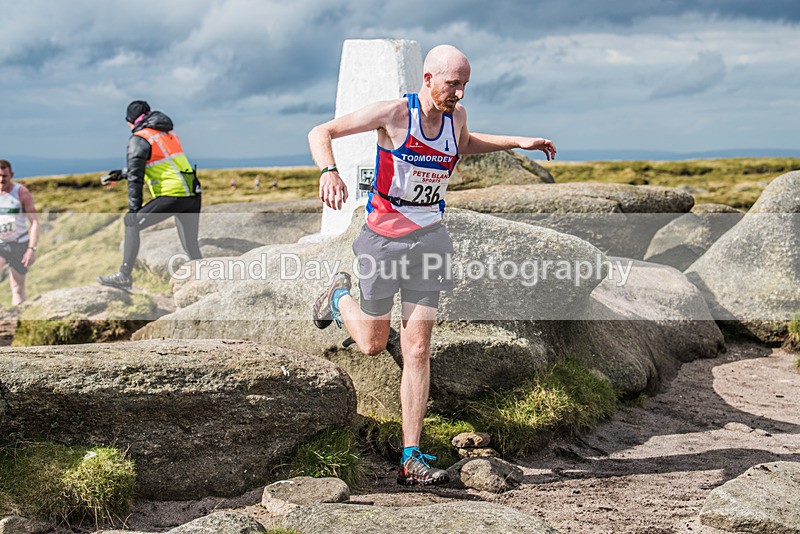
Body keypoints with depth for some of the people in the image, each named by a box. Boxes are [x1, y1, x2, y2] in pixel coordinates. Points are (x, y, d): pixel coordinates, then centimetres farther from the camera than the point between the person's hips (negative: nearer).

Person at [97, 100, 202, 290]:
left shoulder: (139, 139, -2)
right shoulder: (169, 134, 23)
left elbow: (135, 176, -8)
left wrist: (134, 209, -8)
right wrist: (120, 174, 35)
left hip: (172, 195, -7)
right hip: (193, 195, 7)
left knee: (131, 225, 4)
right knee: (191, 245, 12)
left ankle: (124, 276, 1)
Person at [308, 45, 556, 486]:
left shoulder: (455, 117, 3)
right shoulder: (393, 113, -15)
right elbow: (320, 133, -14)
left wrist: (517, 142, 21)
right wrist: (330, 172, -34)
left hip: (429, 239, 4)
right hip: (384, 238, -4)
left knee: (418, 350, -2)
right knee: (372, 344, 9)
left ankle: (411, 459, 1)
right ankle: (339, 295, 43)